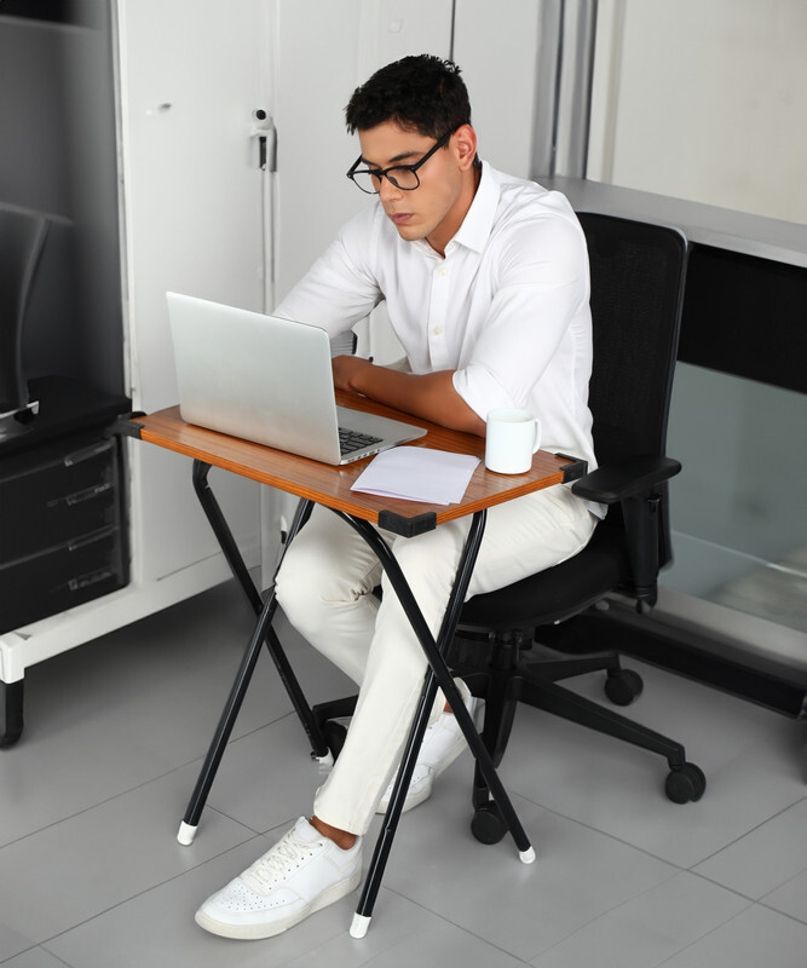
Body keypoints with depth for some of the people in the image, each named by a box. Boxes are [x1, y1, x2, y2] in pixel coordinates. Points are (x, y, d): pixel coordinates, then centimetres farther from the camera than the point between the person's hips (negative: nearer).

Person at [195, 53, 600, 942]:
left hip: (538, 482, -6)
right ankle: (440, 710, 11)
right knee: (305, 584, -18)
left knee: (415, 571, -35)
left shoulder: (541, 232, -24)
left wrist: (358, 375, -16)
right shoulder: (385, 226, -3)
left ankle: (331, 843, -26)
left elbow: (476, 405, -33)